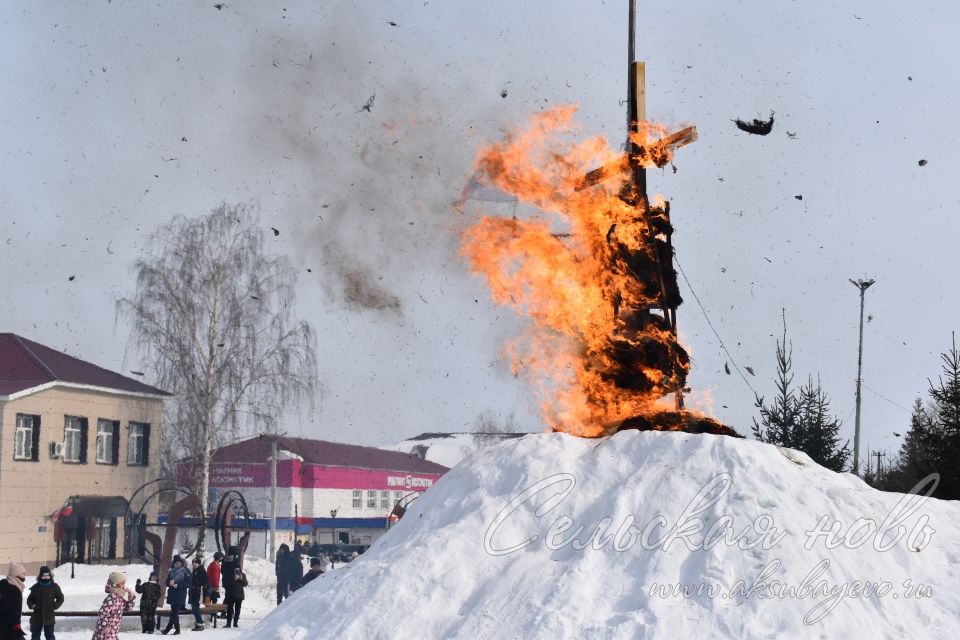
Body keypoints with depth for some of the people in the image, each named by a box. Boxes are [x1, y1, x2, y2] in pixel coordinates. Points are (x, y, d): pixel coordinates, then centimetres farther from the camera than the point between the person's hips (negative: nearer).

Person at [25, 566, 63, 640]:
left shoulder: (54, 587, -1)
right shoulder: (36, 587, 3)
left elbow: (60, 598, 8)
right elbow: (30, 599, 14)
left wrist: (55, 606, -7)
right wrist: (31, 605, -6)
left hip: (49, 616, -1)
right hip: (37, 617, 2)